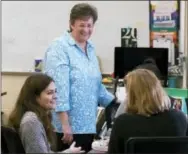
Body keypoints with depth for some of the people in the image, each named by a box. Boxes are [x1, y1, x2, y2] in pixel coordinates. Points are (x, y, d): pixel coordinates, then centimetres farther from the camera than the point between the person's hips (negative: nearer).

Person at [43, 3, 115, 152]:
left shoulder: (90, 49, 13)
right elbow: (59, 87, -19)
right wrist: (65, 124, -23)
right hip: (68, 127, -7)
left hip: (88, 125, 7)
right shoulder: (59, 48, -11)